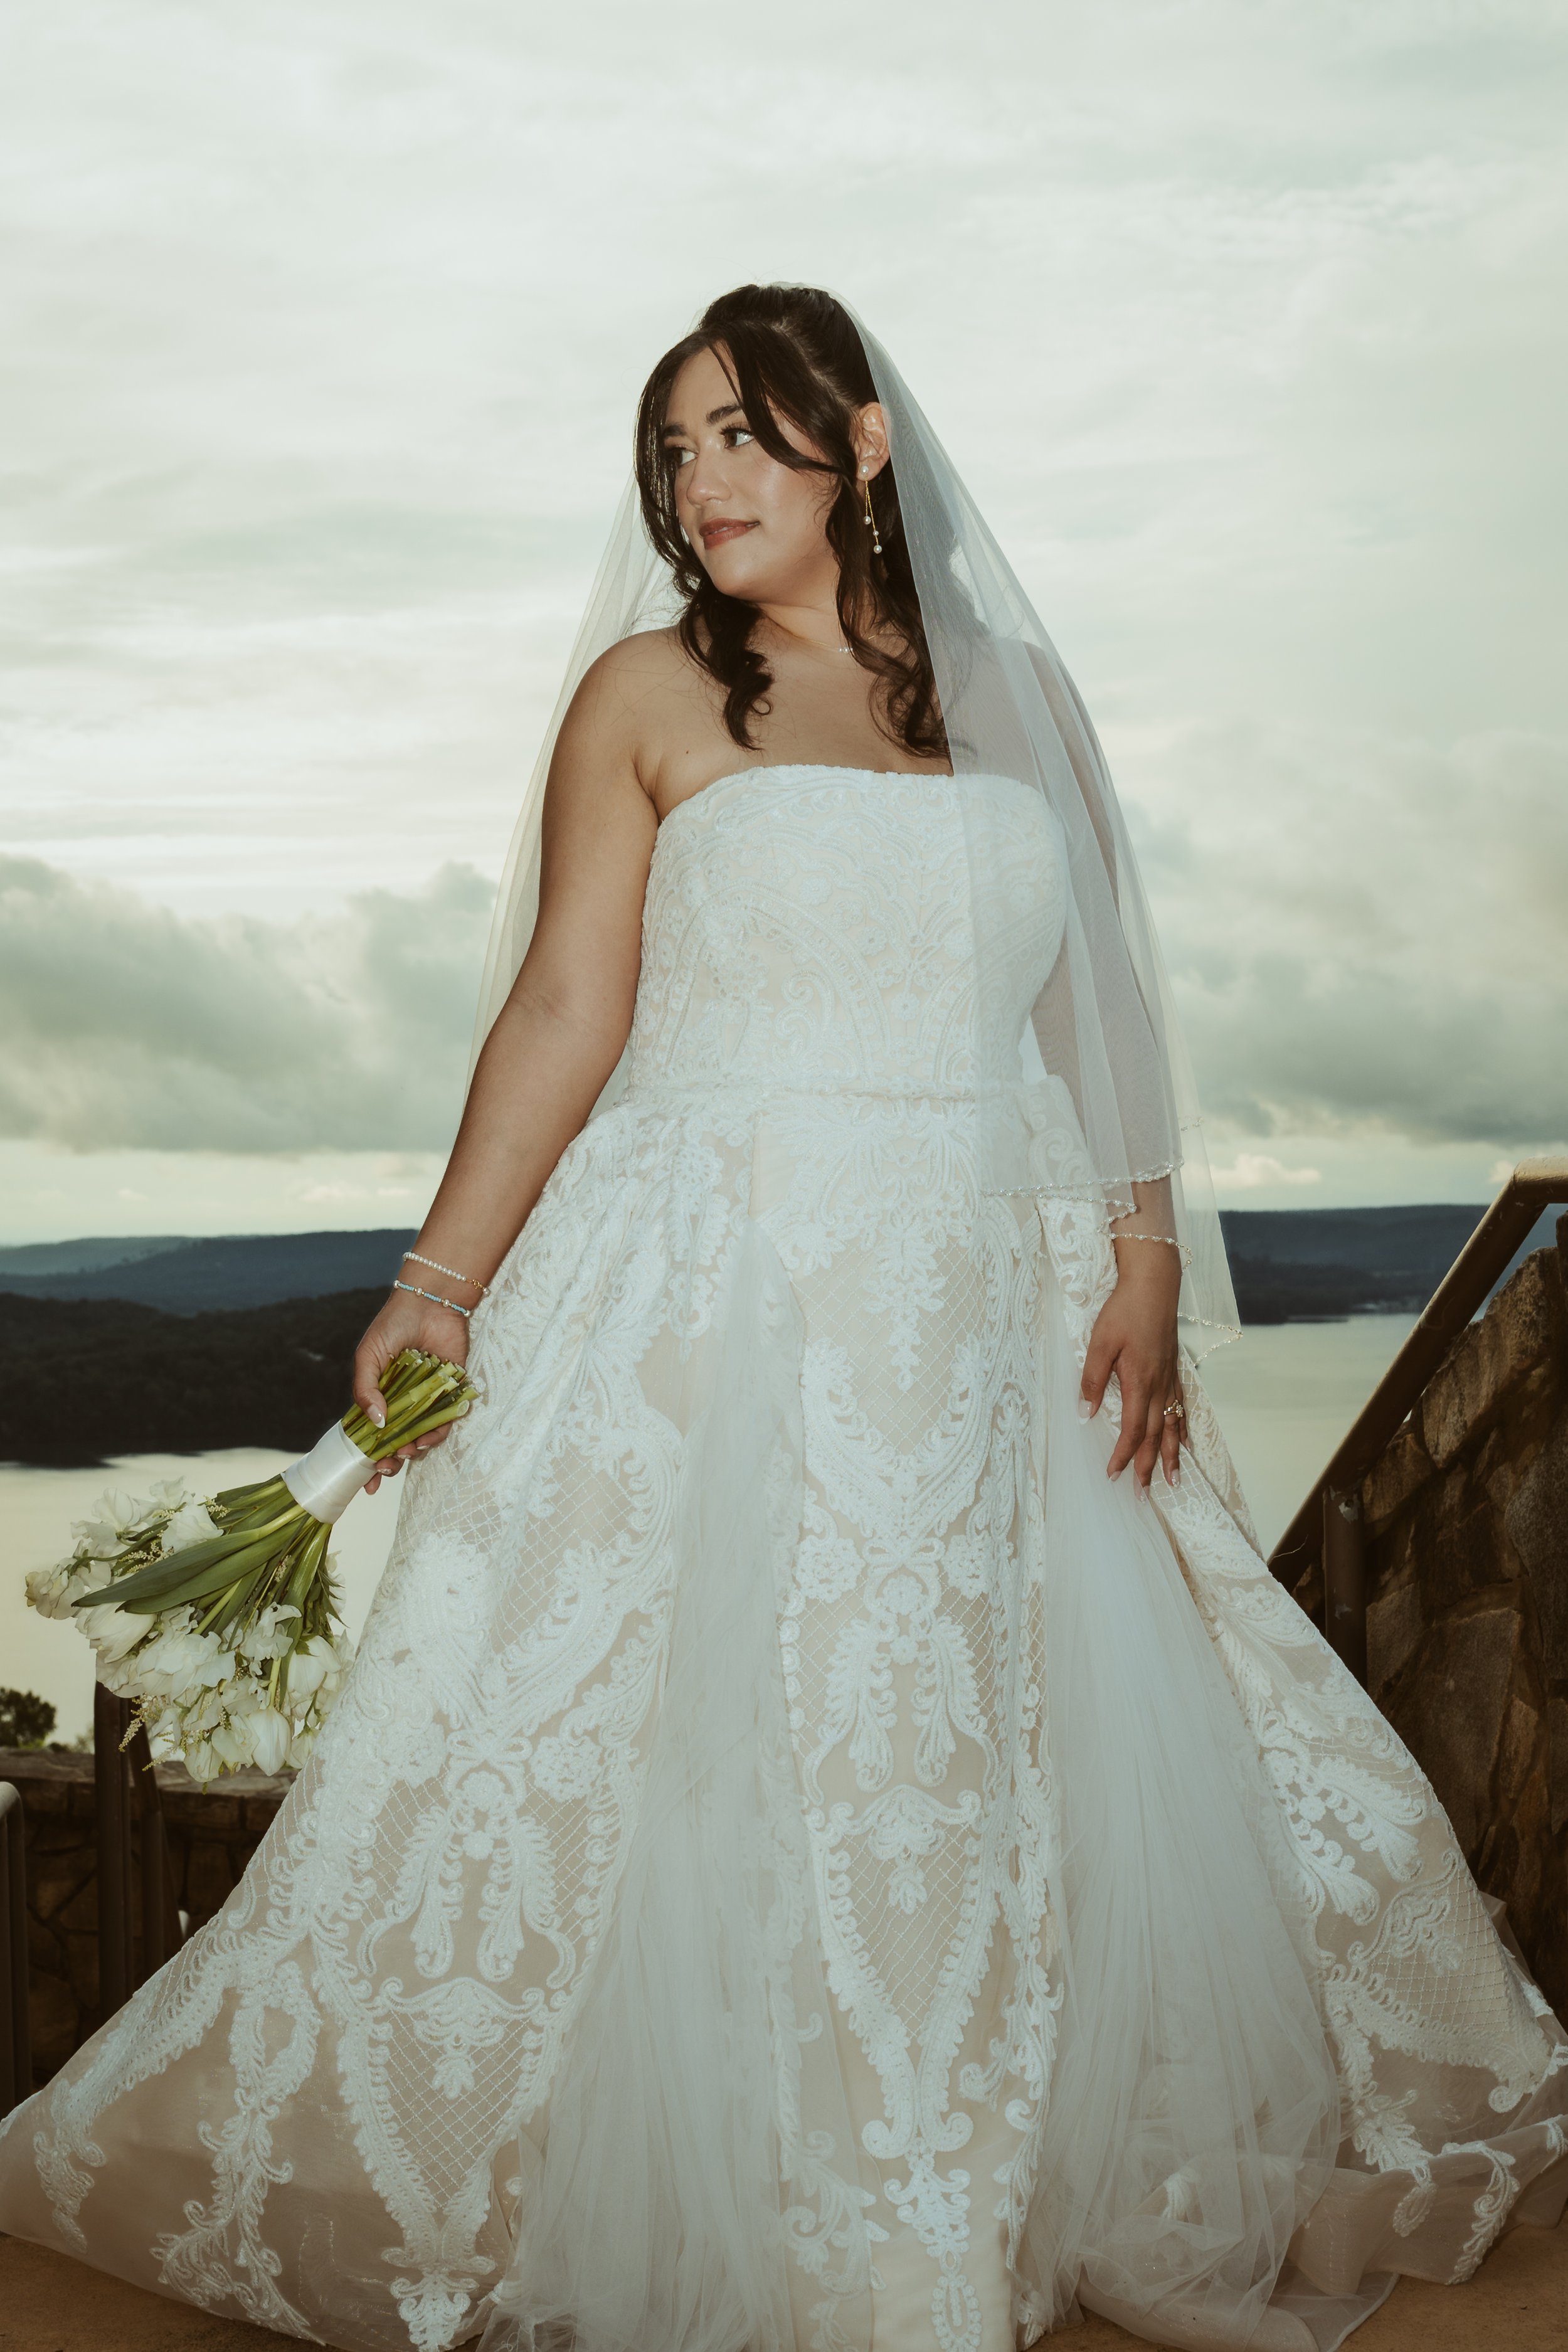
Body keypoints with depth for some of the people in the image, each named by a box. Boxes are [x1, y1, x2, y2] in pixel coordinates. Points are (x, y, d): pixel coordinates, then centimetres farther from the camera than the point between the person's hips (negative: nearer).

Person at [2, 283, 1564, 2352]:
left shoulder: (1015, 702, 12)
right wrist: (441, 1278, -9)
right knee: (684, 1772, -1)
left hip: (986, 1326, 3)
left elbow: (1102, 1016, 10)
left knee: (993, 1782, 7)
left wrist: (1149, 1271, 1)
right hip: (716, 1310, -3)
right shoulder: (648, 694, 3)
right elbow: (564, 1012, -2)